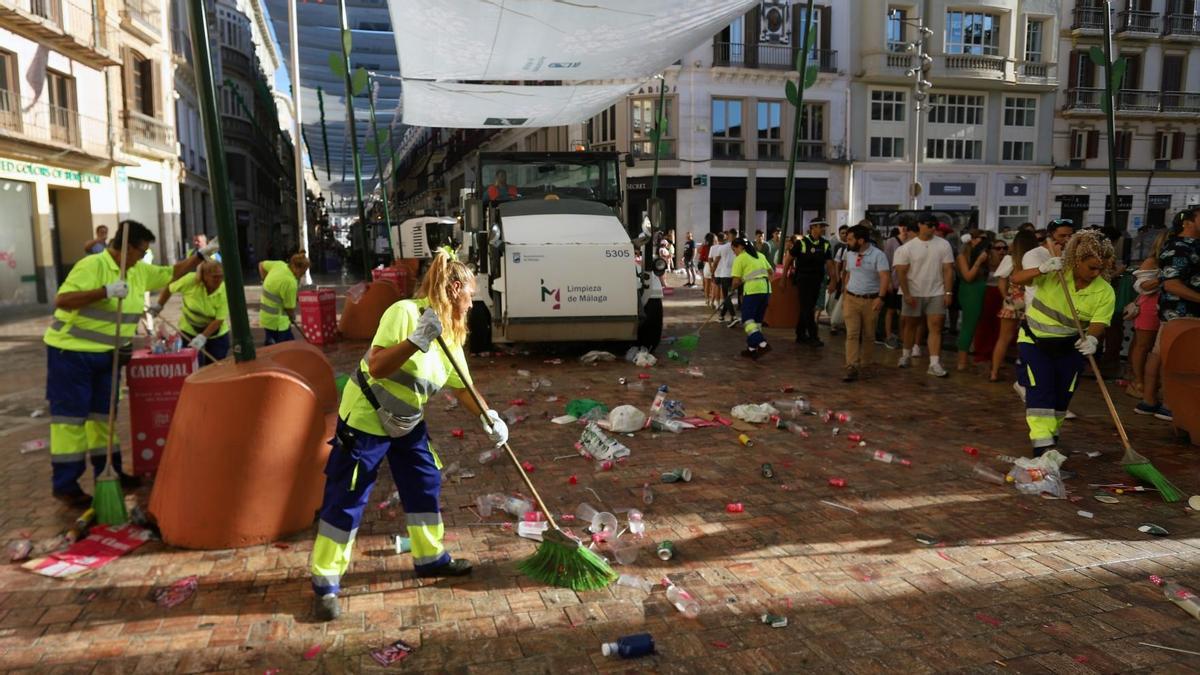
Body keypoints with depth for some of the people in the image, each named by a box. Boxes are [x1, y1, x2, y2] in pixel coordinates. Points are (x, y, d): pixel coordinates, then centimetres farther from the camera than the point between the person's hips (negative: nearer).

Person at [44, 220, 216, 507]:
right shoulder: (92, 266, -20)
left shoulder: (139, 271, 5)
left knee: (104, 412, 14)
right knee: (71, 414, -3)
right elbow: (61, 301, -28)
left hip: (107, 354, 8)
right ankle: (65, 484, 5)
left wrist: (201, 255, 12)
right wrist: (106, 291, -35)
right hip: (71, 352, -8)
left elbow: (171, 274, 19)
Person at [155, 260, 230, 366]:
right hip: (189, 331, 0)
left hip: (216, 335, 0)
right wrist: (159, 305, 2)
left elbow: (219, 320, -23)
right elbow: (169, 288, -3)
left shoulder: (224, 292, -22)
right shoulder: (191, 280, -22)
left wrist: (203, 337, -32)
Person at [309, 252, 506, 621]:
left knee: (426, 485, 12)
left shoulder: (451, 335, 0)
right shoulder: (405, 312, -25)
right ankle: (325, 584, 9)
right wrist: (417, 340, -42)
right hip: (365, 419, -8)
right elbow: (376, 367, -32)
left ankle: (431, 558, 30)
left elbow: (462, 387, 6)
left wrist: (489, 417, -8)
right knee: (345, 501, -3)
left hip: (407, 422, 8)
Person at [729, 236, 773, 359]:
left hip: (752, 290, -7)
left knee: (748, 320, -5)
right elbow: (771, 271, 20)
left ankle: (763, 344, -22)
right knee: (757, 320, 13)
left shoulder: (740, 259, -1)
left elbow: (736, 281, -4)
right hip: (766, 290, 7)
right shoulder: (760, 255, 19)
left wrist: (734, 287, 16)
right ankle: (752, 348, 14)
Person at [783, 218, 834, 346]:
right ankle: (813, 336, -2)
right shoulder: (801, 242, -9)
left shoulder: (825, 244, 3)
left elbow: (829, 264, 3)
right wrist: (784, 277, 1)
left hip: (817, 281, 5)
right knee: (807, 308, -7)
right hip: (803, 280, -5)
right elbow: (788, 259, -1)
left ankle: (801, 335, 21)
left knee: (808, 308, 11)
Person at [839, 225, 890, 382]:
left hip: (871, 301, -4)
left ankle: (865, 366, 20)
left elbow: (885, 277, -17)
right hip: (851, 299, 4)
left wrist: (880, 298, -27)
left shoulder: (878, 255, -9)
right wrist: (844, 296, 13)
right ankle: (852, 368, -11)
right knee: (852, 334, -6)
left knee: (868, 336, 8)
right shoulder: (850, 254, 9)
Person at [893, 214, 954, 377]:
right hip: (913, 294, 0)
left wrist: (948, 292, -6)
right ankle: (906, 354, 30)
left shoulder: (943, 245, 0)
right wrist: (907, 294, -11)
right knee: (910, 325, 12)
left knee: (935, 327, -5)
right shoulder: (907, 248, -4)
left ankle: (934, 363, -6)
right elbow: (901, 272, -5)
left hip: (936, 294, 1)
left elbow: (948, 270, 0)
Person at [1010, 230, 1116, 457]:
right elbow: (1016, 279, -20)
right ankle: (1042, 444, -18)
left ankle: (1051, 435, 31)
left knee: (1063, 394, 8)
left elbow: (1098, 323, -18)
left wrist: (1092, 338, -41)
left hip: (1071, 345, 3)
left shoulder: (1105, 292, -11)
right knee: (1040, 389, -14)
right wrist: (1041, 269, -39)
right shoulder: (1055, 271, -16)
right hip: (1035, 339, -3)